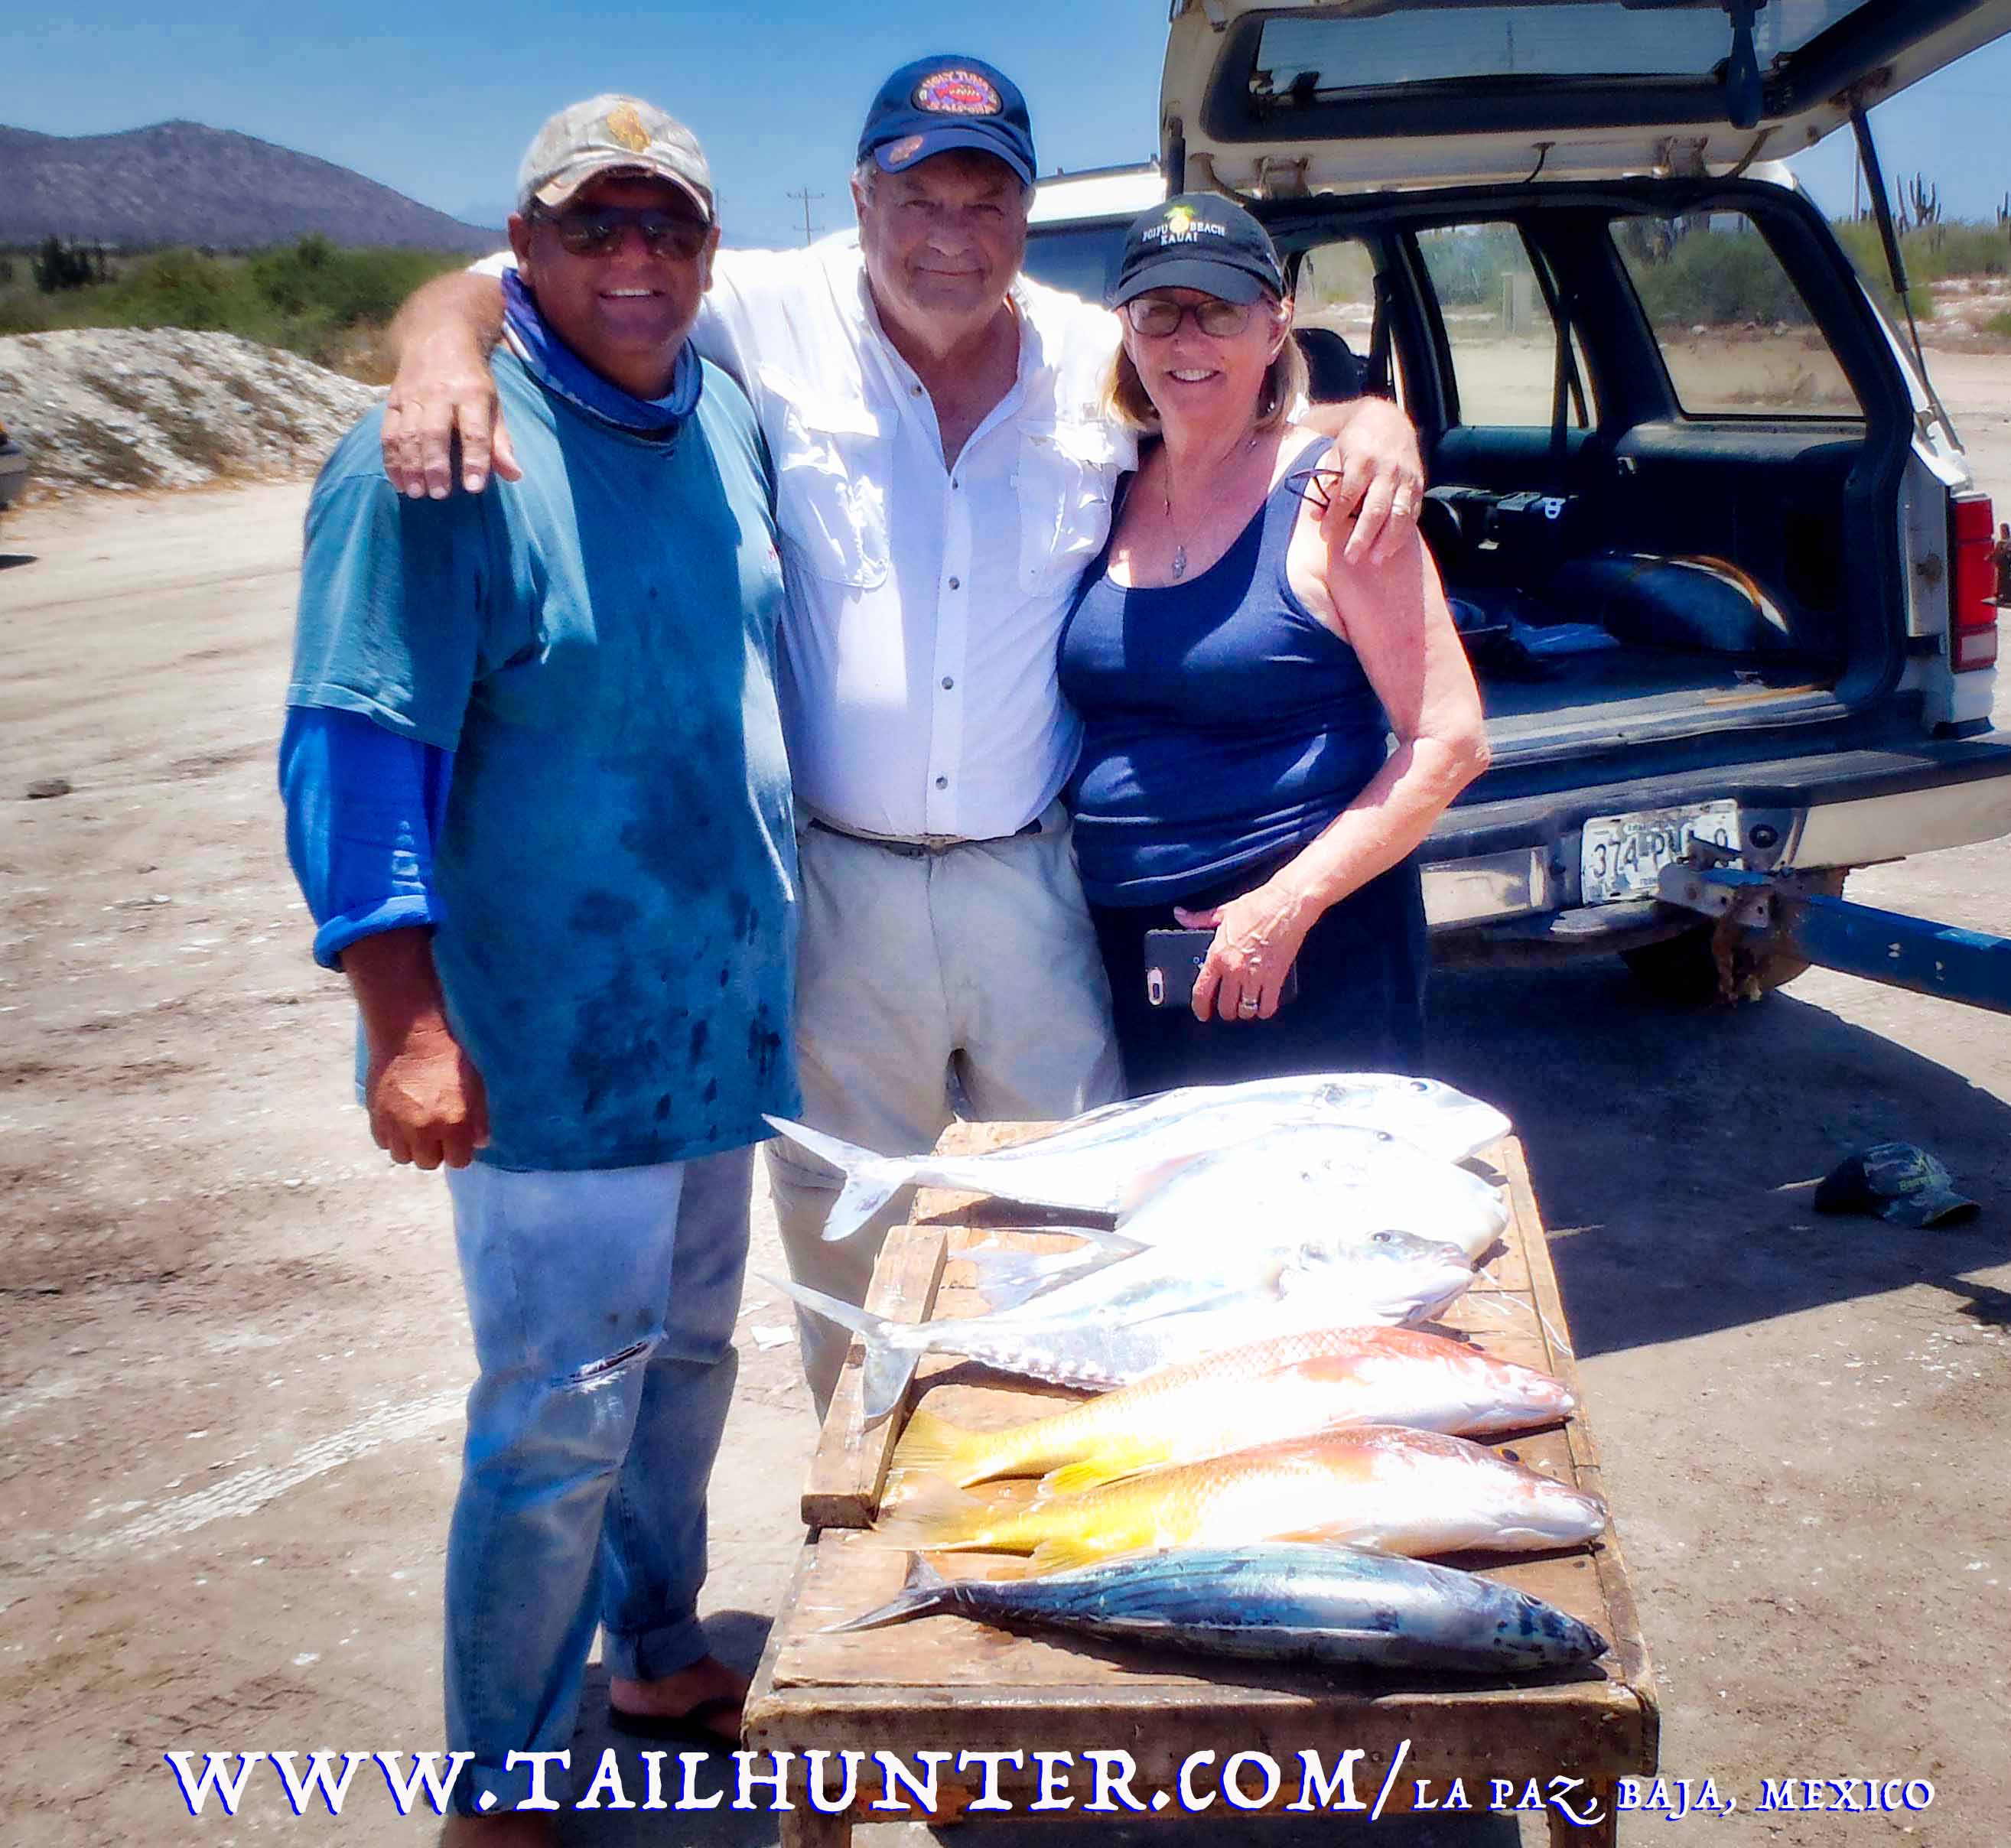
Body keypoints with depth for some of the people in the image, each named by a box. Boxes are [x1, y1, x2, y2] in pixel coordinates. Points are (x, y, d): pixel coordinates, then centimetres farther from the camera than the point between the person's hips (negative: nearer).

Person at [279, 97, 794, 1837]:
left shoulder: (728, 418, 7)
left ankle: (659, 1654, 41)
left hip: (711, 1020, 7)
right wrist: (410, 1020, -24)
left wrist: (772, 950, 19)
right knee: (560, 1418, 0)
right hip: (551, 1046, -7)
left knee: (685, 1361, 20)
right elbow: (358, 746, -19)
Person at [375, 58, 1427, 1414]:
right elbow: (500, 289, -6)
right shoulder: (775, 321, -6)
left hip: (1037, 883, 2)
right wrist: (445, 346, -29)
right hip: (835, 888, -1)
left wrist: (1374, 414, -6)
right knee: (847, 1252, 15)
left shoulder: (1101, 358, 2)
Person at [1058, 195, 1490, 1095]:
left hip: (1307, 954, -5)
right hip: (1124, 947, 5)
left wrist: (1287, 905, -17)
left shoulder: (1327, 500, -9)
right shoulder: (1113, 490, 6)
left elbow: (1451, 742, -12)